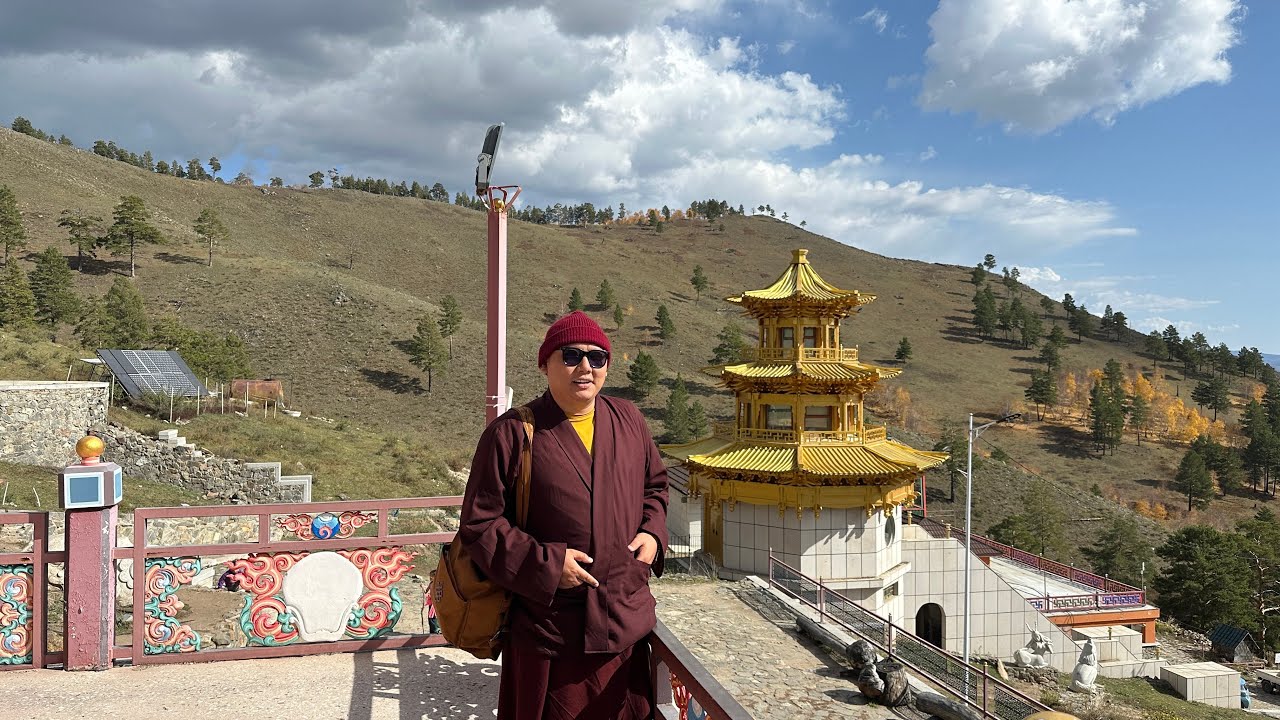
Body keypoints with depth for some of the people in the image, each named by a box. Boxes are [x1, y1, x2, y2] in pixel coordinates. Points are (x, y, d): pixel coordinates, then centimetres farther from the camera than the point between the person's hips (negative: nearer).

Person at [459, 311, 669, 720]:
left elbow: (655, 485, 20)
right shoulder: (512, 433, -9)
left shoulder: (629, 421, 5)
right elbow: (479, 524, -7)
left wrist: (653, 532, 1)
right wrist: (546, 563, -17)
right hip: (548, 630, -4)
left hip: (627, 624, 4)